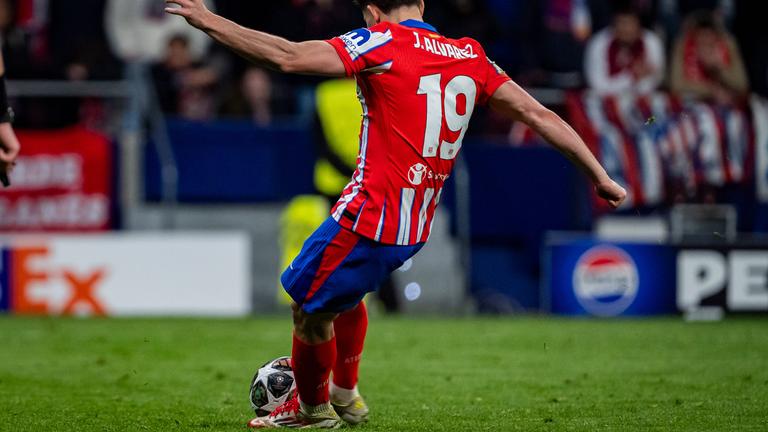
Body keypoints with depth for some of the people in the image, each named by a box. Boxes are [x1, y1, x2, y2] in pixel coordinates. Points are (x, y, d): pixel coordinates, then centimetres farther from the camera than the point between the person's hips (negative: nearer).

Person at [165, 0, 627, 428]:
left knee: (310, 305, 11)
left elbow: (287, 56, -19)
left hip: (372, 216, -8)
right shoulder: (471, 56, 7)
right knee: (345, 292, 32)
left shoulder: (383, 43, -11)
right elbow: (539, 114, 7)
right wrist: (600, 176, 13)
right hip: (419, 226, 8)